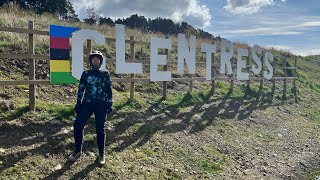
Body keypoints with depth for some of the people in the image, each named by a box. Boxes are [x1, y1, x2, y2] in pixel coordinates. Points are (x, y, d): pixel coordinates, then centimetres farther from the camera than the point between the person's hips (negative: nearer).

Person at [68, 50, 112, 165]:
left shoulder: (105, 74, 4)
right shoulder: (85, 74, 7)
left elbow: (109, 90, 4)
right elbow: (81, 89, 10)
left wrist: (110, 104, 0)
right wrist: (78, 103, 6)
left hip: (101, 104, -2)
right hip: (87, 103, 2)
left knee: (100, 129, 2)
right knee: (78, 125, -7)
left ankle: (101, 154, 16)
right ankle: (77, 150, 12)